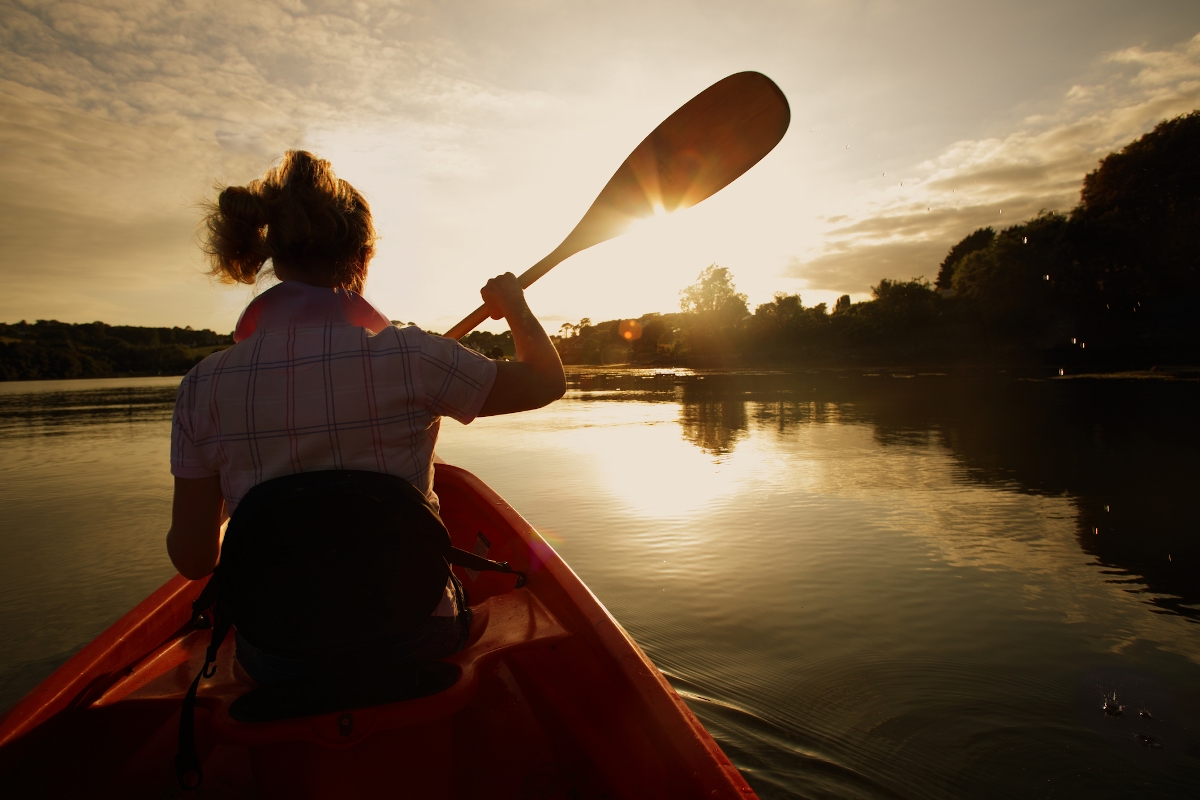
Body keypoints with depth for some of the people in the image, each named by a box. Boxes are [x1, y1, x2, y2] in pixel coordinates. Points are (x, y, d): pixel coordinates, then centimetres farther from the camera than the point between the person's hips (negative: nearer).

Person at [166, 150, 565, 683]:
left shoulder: (203, 387, -10)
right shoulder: (407, 357, -19)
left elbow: (193, 559, -3)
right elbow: (548, 380, -3)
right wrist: (513, 304, 16)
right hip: (409, 645, -2)